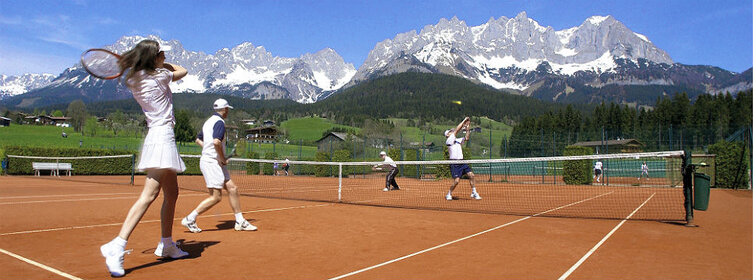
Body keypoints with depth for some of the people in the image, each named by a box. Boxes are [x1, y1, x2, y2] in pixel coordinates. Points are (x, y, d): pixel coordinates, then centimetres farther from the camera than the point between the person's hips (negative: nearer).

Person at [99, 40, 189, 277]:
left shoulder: (134, 81, 13)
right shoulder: (159, 76, -6)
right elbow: (182, 71, 13)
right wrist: (162, 64, 22)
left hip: (156, 136, 9)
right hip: (162, 135, -9)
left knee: (172, 194, 16)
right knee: (149, 194, -16)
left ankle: (166, 244, 25)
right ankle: (117, 246, -22)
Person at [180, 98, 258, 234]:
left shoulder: (209, 121, 17)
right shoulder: (219, 122, -12)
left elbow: (198, 139, 27)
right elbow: (216, 142, -27)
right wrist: (223, 159, -15)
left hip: (216, 163, 10)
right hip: (212, 162, -10)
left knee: (232, 189, 7)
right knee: (215, 197, -7)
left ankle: (240, 222, 11)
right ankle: (189, 219, 2)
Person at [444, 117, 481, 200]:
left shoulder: (457, 140, 18)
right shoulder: (449, 140, -6)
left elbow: (466, 138, 16)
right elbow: (457, 129, -9)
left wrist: (467, 128, 7)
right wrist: (464, 121, -4)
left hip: (462, 162, 7)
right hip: (454, 163, -7)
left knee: (471, 175, -3)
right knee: (456, 180, -12)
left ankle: (474, 193, 9)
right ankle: (449, 194, 9)